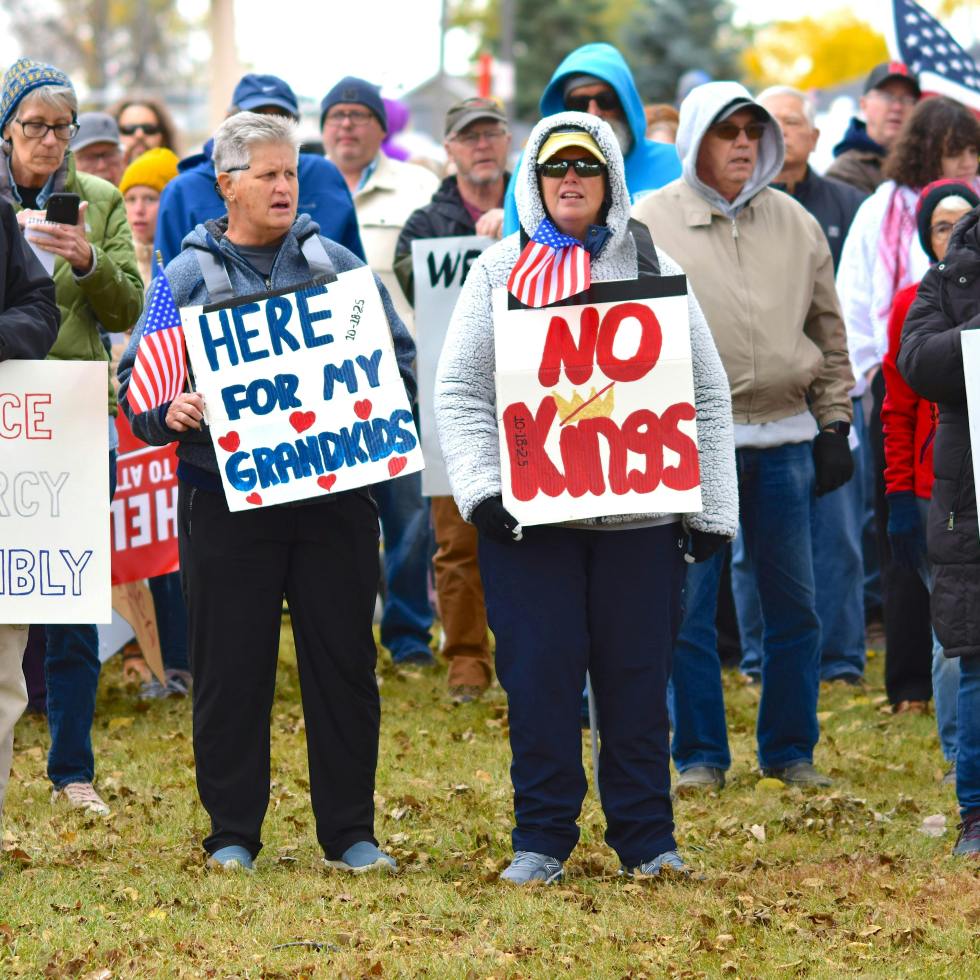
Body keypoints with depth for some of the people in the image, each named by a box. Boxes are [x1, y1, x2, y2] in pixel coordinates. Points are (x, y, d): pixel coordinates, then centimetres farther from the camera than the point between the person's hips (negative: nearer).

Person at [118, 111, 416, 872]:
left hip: (334, 490, 1)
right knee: (231, 670, 2)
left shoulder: (336, 266, 10)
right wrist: (170, 413, -17)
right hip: (227, 495, -1)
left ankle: (351, 833, 12)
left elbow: (398, 356, 13)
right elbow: (137, 381, 3)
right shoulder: (187, 278, 5)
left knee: (344, 663, 4)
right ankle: (233, 833, 11)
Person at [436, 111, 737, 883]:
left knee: (637, 676, 3)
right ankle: (542, 838, 9)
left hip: (639, 514, 1)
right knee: (538, 675, -1)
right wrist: (482, 491, -10)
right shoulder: (500, 272, 8)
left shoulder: (655, 270, 10)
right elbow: (461, 392, 3)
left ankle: (647, 836, 13)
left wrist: (709, 508, 3)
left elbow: (706, 396, 10)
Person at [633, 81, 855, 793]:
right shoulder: (649, 226, 0)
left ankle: (791, 748, 17)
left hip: (785, 439, 3)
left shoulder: (796, 225, 11)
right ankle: (701, 755, 9)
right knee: (688, 605, -2)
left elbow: (829, 332, 17)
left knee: (794, 602, 6)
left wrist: (835, 421, 12)